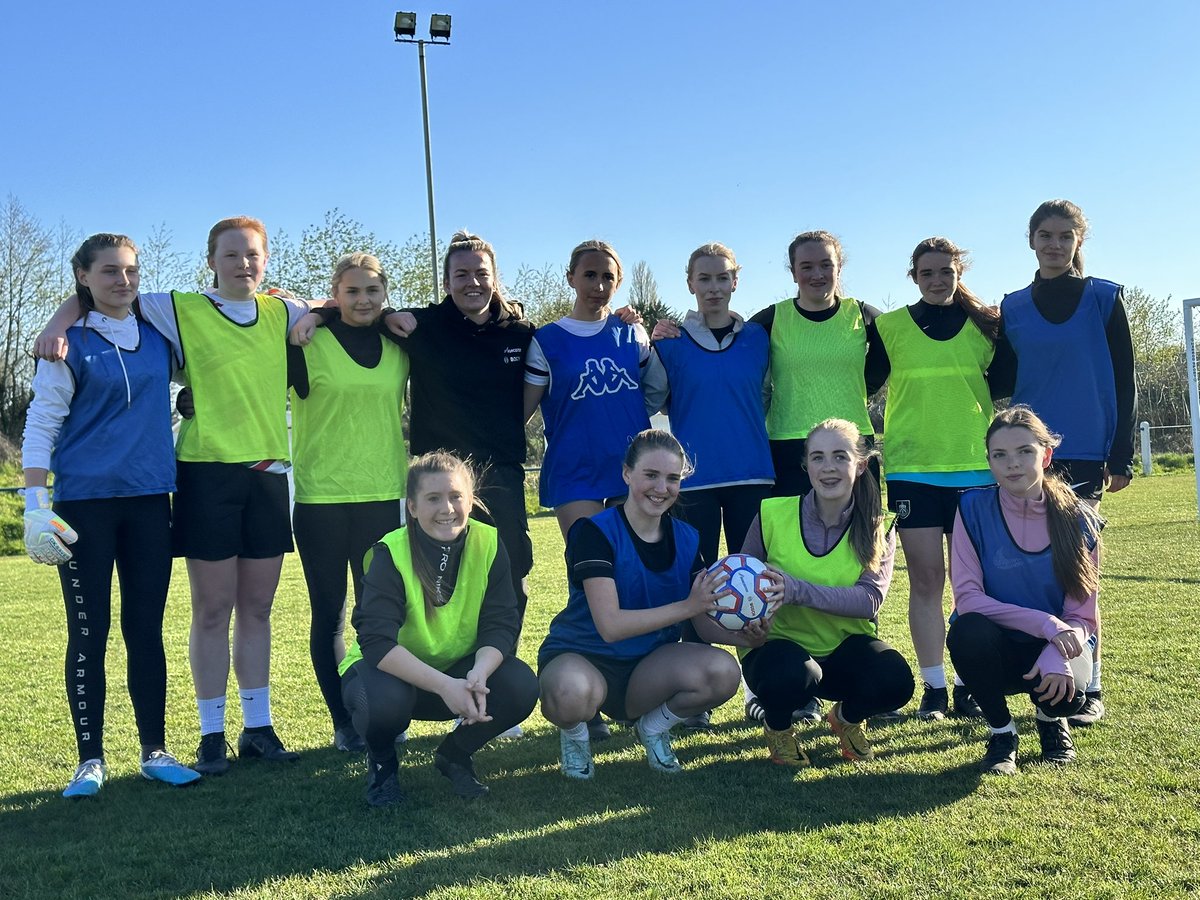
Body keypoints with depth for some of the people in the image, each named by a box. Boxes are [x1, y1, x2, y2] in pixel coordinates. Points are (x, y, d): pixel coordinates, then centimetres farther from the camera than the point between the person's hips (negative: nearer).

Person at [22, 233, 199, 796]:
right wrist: (35, 505, -13)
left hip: (149, 500, 3)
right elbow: (41, 424, -4)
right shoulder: (71, 343, -1)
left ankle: (155, 751, 14)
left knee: (146, 628, 6)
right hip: (86, 502, -3)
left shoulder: (158, 335, 9)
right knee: (89, 633, 1)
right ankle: (90, 760, 9)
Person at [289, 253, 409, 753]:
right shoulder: (309, 344, -4)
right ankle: (343, 723, 15)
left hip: (383, 496, 3)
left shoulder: (399, 347, 9)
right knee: (329, 614, 5)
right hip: (320, 498, -3)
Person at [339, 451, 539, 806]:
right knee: (384, 698, -37)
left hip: (461, 673, 3)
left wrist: (478, 674, -36)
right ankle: (381, 762, 1)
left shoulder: (488, 544, -12)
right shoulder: (391, 554, -21)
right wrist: (444, 686, -43)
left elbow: (501, 627, -14)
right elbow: (376, 643, -31)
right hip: (394, 671, -3)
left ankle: (454, 754, 6)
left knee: (521, 685, -25)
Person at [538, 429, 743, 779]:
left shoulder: (686, 539, 1)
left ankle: (654, 727, 7)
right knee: (571, 693, -41)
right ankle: (574, 732, 0)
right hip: (582, 659, -4)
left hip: (648, 667, 4)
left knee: (723, 672, -26)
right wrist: (688, 606, -28)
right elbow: (610, 626, -25)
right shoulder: (595, 532, -16)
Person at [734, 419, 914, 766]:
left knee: (895, 681, -30)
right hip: (780, 644, -1)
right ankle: (777, 726, 2)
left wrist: (797, 589, -34)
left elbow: (870, 600, -21)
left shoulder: (878, 528, -7)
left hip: (845, 649, 2)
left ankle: (848, 718, 9)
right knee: (791, 671, -37)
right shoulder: (773, 514, -11)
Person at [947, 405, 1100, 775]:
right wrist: (1045, 623, -27)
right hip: (997, 651, 0)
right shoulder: (974, 509, -11)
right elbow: (967, 597, -17)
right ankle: (1002, 732, -5)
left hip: (1057, 645, 1)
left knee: (1067, 691, -33)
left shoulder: (1078, 519, -8)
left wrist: (1057, 656, -30)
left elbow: (1081, 615, -9)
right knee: (968, 631, -34)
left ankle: (1050, 718, 10)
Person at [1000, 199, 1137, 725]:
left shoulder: (1104, 299, 3)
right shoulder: (1013, 308, 11)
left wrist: (1122, 458, -3)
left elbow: (1124, 382, 1)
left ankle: (1088, 689, 5)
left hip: (1085, 454, -3)